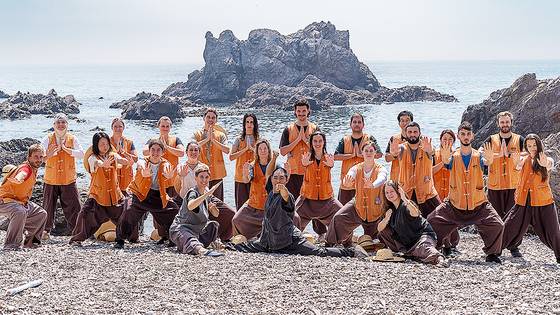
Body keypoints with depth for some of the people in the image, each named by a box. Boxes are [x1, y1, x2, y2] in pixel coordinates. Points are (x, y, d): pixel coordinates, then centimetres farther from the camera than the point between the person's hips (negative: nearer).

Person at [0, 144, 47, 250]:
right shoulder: (26, 168, -21)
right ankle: (11, 245, -32)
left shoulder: (33, 170, 8)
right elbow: (19, 177, -42)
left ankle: (30, 242, 22)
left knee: (41, 214, 12)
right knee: (20, 212, -39)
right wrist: (17, 179, -57)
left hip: (20, 201, 11)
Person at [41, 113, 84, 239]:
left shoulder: (72, 139, 2)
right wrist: (49, 154, -25)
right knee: (48, 207, 7)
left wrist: (66, 149, -18)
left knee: (74, 206, -1)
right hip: (51, 180, 0)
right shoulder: (48, 139, 2)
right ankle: (46, 230, 24)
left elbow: (81, 153, -9)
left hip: (68, 180, 0)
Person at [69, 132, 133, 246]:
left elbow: (123, 161, -15)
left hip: (114, 193, 4)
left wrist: (129, 161, -41)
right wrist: (104, 164, -55)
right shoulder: (92, 158, -8)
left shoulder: (113, 155, 4)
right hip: (98, 193, -4)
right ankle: (76, 238, -4)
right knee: (86, 213, -18)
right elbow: (98, 164, -31)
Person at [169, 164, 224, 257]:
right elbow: (190, 206, -40)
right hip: (180, 228, -9)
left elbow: (216, 214, 15)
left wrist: (212, 207, -8)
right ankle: (200, 250, -69)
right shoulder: (193, 192, -14)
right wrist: (207, 194, -44)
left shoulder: (207, 192, 9)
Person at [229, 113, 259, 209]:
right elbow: (231, 157, -5)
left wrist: (252, 149, -11)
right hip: (241, 176, 0)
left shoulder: (259, 140, 7)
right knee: (241, 204, -1)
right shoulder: (239, 140, 5)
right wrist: (245, 149, -10)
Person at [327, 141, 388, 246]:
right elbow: (349, 176, -26)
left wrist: (373, 185, -60)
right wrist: (347, 182, -52)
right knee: (338, 218, -22)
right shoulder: (357, 168, -5)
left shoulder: (381, 169, -13)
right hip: (358, 206, 2)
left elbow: (381, 179, -36)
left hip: (375, 208, -2)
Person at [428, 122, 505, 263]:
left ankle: (492, 253, 8)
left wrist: (489, 158, -49)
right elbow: (446, 162, -24)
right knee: (431, 222, -5)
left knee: (497, 225, -15)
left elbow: (486, 162, -24)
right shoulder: (454, 157, -1)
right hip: (455, 204, 1)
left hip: (478, 204, -1)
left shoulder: (478, 156, -1)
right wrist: (445, 158, -50)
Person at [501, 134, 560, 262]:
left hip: (543, 203, -2)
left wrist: (545, 164, -49)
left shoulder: (547, 160, 2)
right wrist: (517, 162, -41)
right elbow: (519, 167, -15)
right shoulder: (524, 159, 8)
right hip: (524, 201, 3)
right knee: (511, 226, 5)